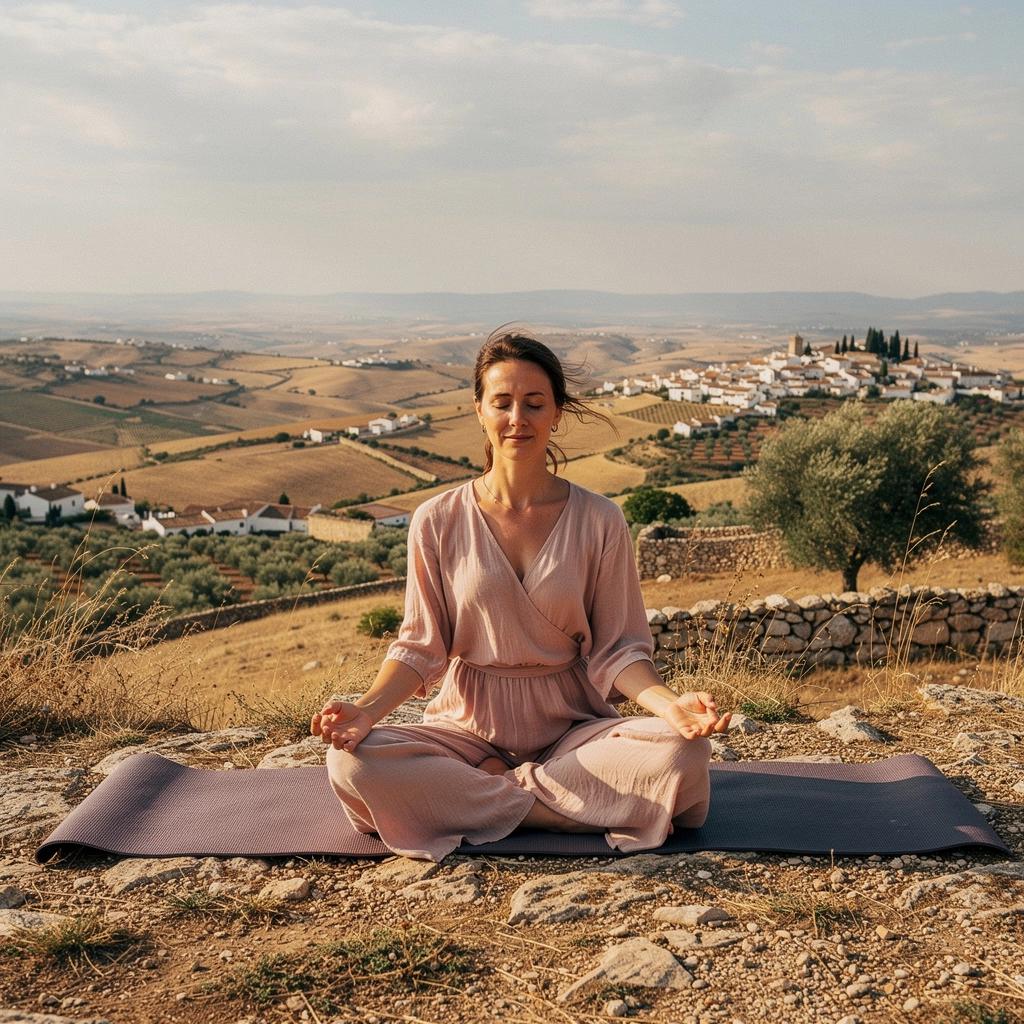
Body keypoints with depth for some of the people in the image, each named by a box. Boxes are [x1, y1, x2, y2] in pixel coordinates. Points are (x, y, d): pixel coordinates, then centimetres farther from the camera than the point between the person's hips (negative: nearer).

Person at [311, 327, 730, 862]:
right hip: (468, 724, 0)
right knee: (351, 764, -28)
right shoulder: (437, 521, -1)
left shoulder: (599, 521, -2)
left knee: (683, 752, -29)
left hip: (571, 725, 1)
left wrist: (668, 702, -22)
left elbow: (616, 649, -1)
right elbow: (420, 645, 0)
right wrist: (368, 708, -19)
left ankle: (490, 789, -13)